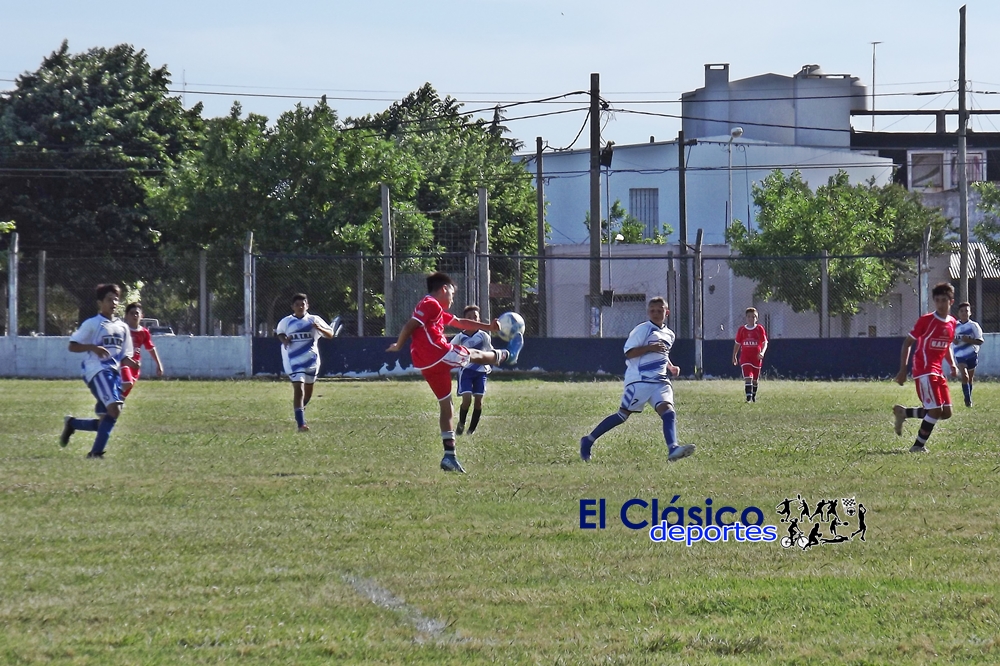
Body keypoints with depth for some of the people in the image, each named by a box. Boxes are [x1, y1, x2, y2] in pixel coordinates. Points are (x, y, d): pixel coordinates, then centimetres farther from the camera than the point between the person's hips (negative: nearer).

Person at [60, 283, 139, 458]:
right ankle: (97, 452, -18)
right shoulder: (92, 324, 1)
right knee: (114, 410, -24)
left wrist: (129, 362, 0)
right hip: (97, 371, -7)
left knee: (106, 421, 3)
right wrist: (93, 347, -17)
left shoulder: (122, 327, 19)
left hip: (114, 372, 7)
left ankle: (71, 424, 26)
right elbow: (72, 346, -1)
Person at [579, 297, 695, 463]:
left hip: (660, 381, 6)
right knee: (624, 414, -3)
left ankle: (673, 449, -33)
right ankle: (588, 440, 11)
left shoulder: (669, 335, 20)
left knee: (668, 411, -17)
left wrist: (670, 368, 19)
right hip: (639, 379, -6)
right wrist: (650, 347, -18)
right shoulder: (643, 329, -3)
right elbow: (629, 353, -9)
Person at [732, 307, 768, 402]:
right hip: (745, 358, -1)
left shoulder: (760, 329, 0)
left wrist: (762, 352, -20)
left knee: (755, 379, 11)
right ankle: (748, 397, -21)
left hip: (756, 358, 1)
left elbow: (765, 343, -2)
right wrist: (734, 356, 12)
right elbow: (737, 344, 13)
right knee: (748, 378, -16)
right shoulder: (741, 330, 5)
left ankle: (754, 396, 29)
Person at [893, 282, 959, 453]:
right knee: (936, 410, -14)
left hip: (938, 371, 7)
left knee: (946, 413, 6)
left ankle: (903, 412, 18)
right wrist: (903, 369, -11)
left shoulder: (952, 323, 9)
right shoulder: (926, 320, -10)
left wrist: (952, 364, 6)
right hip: (924, 370, -7)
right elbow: (907, 343, -6)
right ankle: (918, 446, 0)